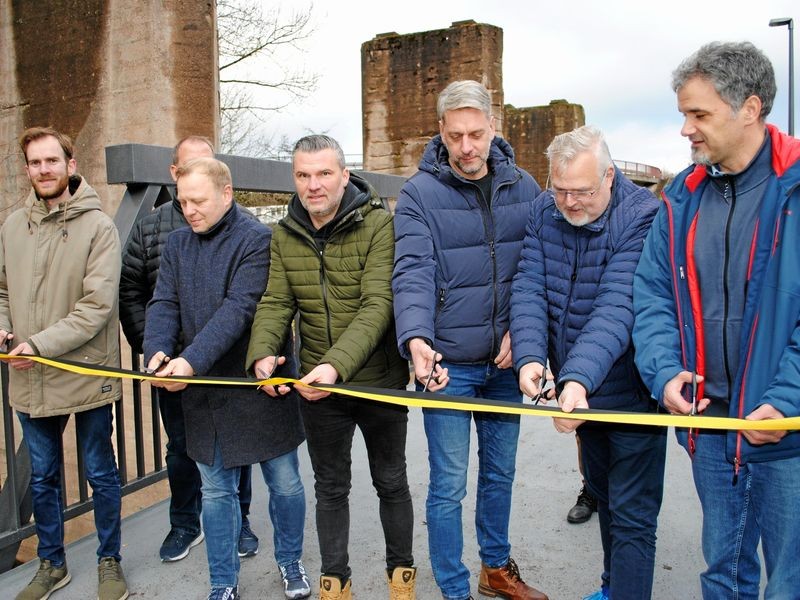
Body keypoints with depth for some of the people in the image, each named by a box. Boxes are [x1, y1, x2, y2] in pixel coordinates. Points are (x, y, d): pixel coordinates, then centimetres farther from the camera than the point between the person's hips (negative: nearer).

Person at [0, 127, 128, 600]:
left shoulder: (98, 226, -10)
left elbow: (98, 305, -16)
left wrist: (40, 344, -19)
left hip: (86, 375, -4)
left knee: (101, 473, 11)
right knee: (42, 477, 17)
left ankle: (109, 561, 30)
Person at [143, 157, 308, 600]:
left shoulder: (257, 240, -12)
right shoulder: (177, 244, 7)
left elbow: (239, 309, -22)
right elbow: (163, 305, 0)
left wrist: (191, 361, -31)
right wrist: (157, 351, -20)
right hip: (203, 393, 5)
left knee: (284, 483, 11)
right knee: (216, 491, 14)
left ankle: (290, 562, 36)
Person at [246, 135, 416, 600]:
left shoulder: (379, 224, -14)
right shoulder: (285, 236, 1)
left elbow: (377, 304, -24)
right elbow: (276, 303, -3)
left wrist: (337, 363, -36)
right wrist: (263, 352, -24)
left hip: (379, 380, -3)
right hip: (316, 385, 3)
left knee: (391, 482, 15)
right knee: (330, 487, 17)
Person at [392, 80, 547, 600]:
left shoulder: (523, 188, 3)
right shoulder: (419, 194, -8)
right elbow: (413, 273, -19)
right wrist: (416, 339, -34)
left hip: (505, 361, 4)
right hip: (447, 363, -4)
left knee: (500, 473, 20)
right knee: (449, 488, 4)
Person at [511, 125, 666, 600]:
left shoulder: (643, 217, -21)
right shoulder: (544, 212, -3)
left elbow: (618, 308, -31)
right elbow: (529, 289, -10)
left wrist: (579, 376, -42)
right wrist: (529, 356, -26)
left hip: (631, 388, -6)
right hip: (579, 390, 7)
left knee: (631, 516, 2)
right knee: (603, 492, 25)